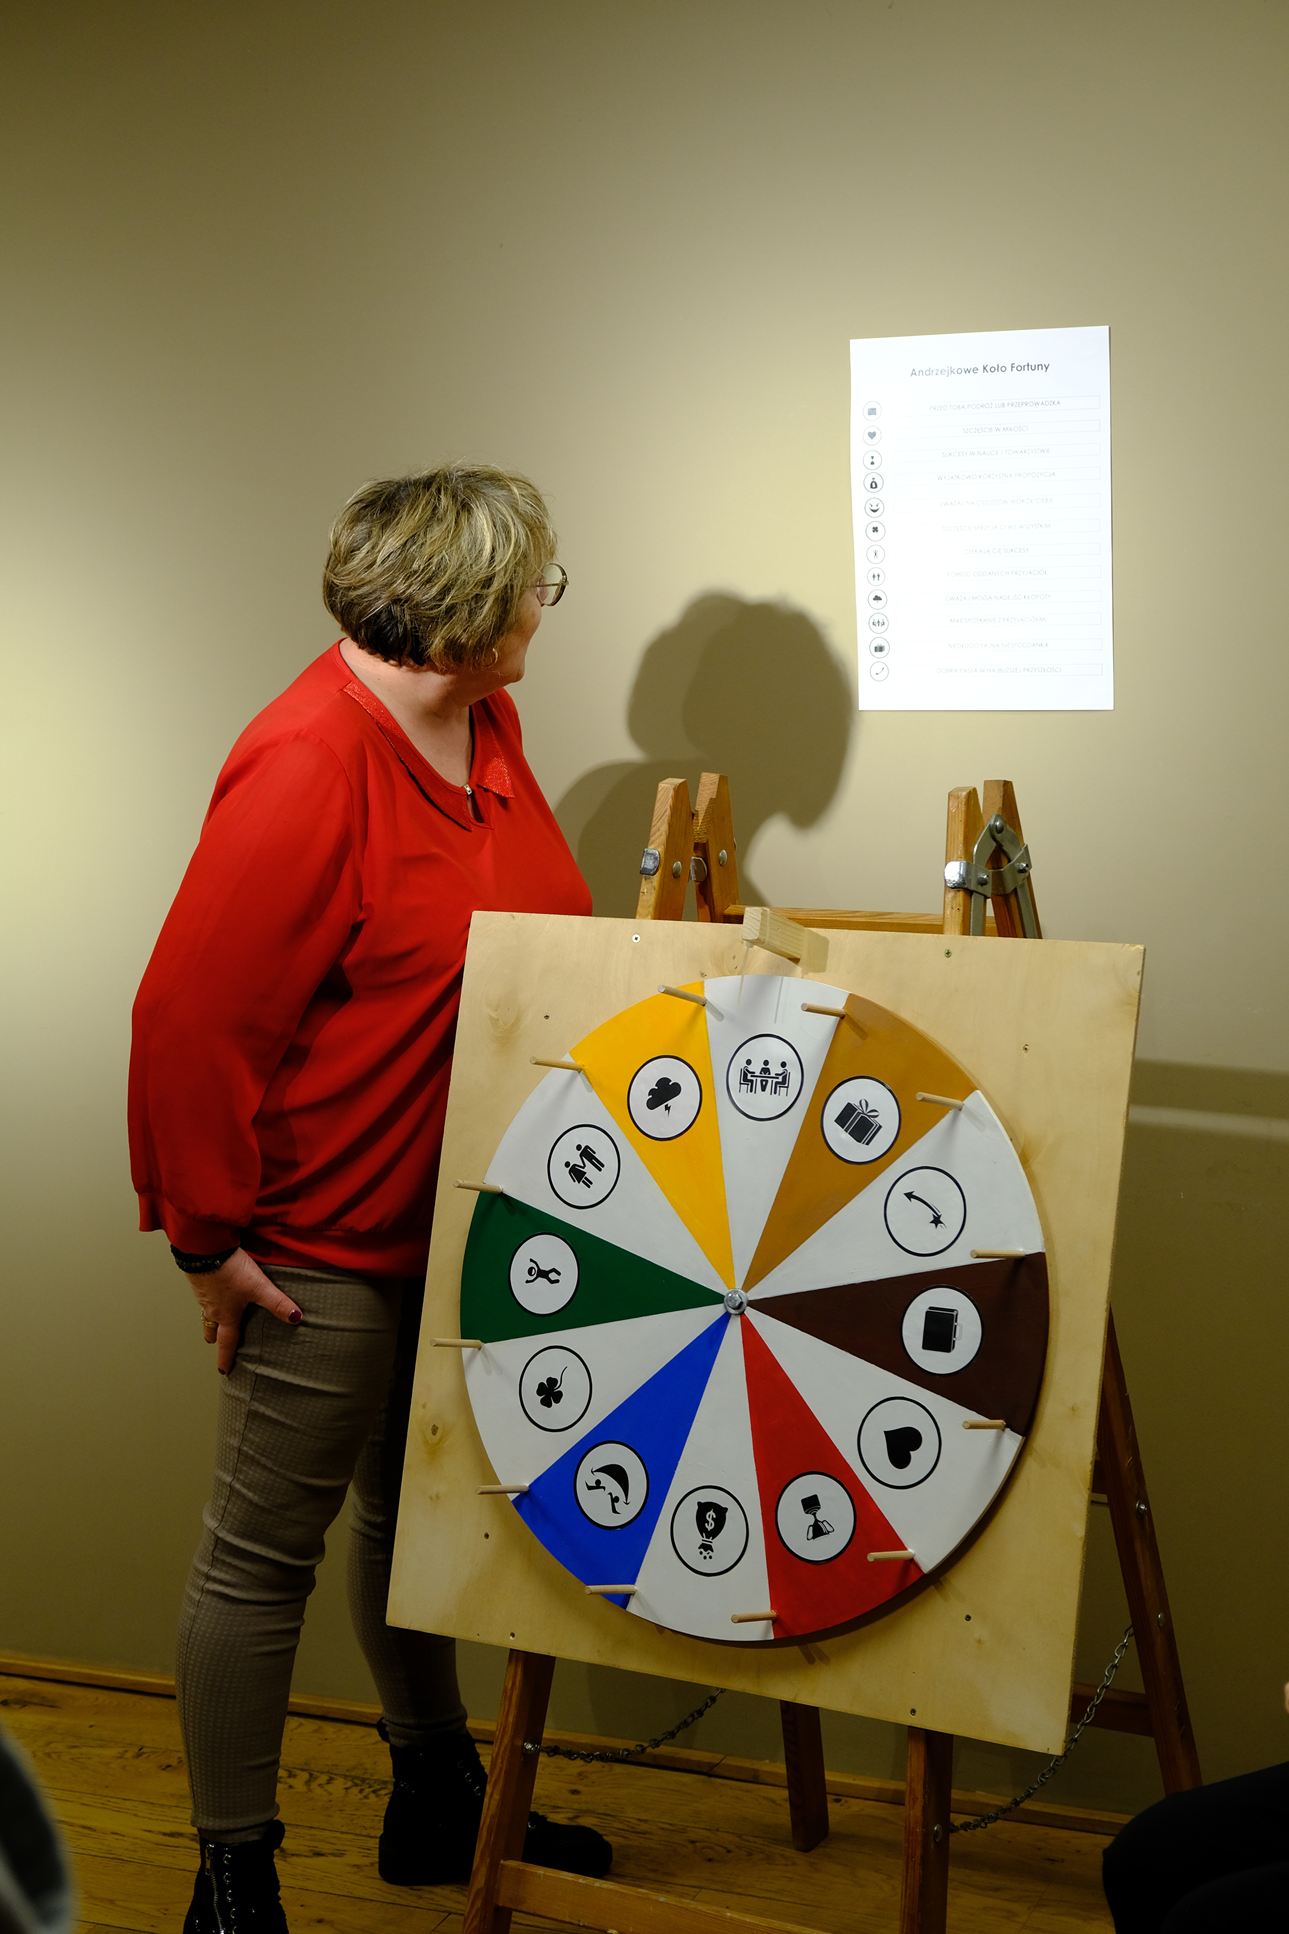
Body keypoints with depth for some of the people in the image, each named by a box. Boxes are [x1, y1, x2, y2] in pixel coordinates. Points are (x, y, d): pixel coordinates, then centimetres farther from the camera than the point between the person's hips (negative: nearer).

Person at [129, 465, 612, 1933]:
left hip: (451, 1218, 9)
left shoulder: (482, 726, 4)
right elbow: (190, 1011, -24)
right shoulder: (306, 765, -25)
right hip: (320, 1243, -9)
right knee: (265, 1550, 4)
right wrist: (207, 1237, -19)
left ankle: (438, 1805, 40)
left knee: (412, 1519, 23)